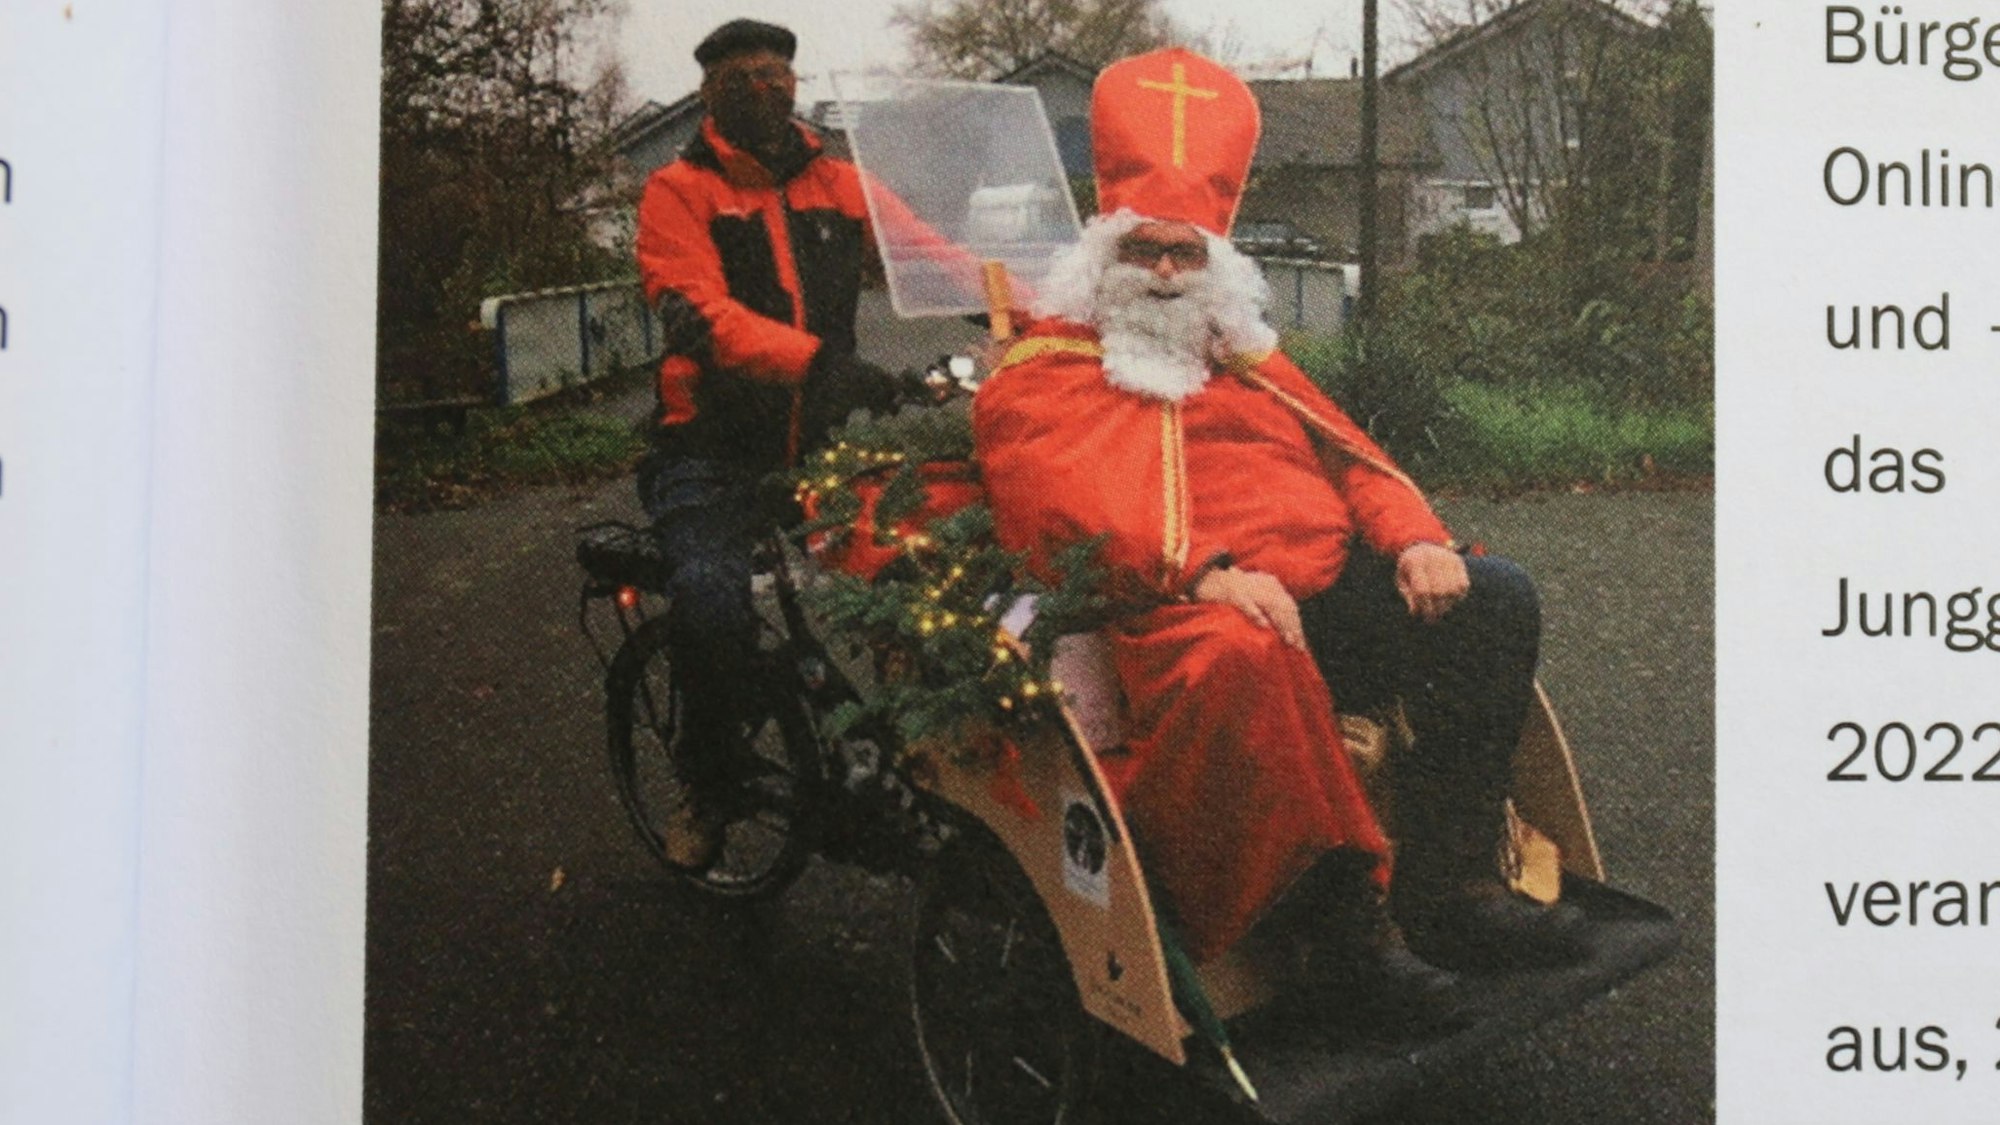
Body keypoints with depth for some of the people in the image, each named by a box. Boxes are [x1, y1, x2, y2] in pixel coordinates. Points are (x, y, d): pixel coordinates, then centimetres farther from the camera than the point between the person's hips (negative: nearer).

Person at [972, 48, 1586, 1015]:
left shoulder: (1245, 363, 30)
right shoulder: (1038, 379, 8)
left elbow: (1346, 454, 22)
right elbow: (1067, 503, -11)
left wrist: (1416, 537, -1)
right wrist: (1203, 574, -27)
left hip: (1326, 588, 7)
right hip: (1181, 613, -7)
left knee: (1492, 600, -13)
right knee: (1243, 659, -41)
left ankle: (1452, 889, -17)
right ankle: (1346, 908, -30)